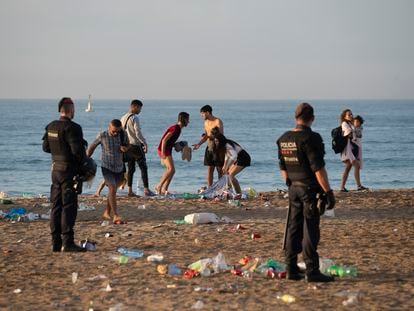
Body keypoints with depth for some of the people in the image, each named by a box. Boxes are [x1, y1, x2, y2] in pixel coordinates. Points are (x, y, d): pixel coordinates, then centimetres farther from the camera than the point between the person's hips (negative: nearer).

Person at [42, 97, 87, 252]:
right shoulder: (72, 128, -17)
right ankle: (67, 242, -8)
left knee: (56, 206, 10)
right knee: (69, 206, -6)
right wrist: (84, 161, -4)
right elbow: (77, 150, -22)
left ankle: (56, 242, 12)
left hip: (55, 169, 8)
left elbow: (46, 147, 16)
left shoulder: (51, 127, 8)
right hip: (69, 170, -8)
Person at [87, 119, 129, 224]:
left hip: (119, 168, 4)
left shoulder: (123, 135, -6)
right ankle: (116, 216, -21)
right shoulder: (102, 136, -13)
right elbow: (92, 147, 1)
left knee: (113, 190, 15)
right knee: (112, 189, -18)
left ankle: (107, 213, 33)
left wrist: (125, 148, -13)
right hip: (107, 167, -4)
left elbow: (127, 145, 12)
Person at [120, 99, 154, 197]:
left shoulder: (123, 118, 12)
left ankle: (130, 191, 6)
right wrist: (145, 143, -12)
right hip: (136, 145, -8)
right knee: (143, 168, -1)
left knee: (131, 169, 10)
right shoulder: (134, 118, -13)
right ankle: (146, 190, -4)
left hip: (127, 146, 8)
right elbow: (138, 133, -18)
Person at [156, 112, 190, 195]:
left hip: (168, 151, 10)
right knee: (171, 169, -17)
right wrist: (163, 153, -24)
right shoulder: (175, 128, -16)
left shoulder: (178, 129, 14)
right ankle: (159, 186, -15)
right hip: (164, 150, -10)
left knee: (171, 170, 7)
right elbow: (164, 140, -22)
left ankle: (164, 190, 7)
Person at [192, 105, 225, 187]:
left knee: (220, 170, -2)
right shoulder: (206, 122, 13)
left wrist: (209, 136, -26)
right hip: (209, 148, 7)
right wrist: (199, 144, 5)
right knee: (209, 169, 5)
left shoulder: (218, 122, -11)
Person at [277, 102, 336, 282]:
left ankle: (291, 270, 13)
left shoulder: (283, 139, 7)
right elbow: (318, 168, -19)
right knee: (310, 231, -4)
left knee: (293, 228, 11)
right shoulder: (310, 138, -16)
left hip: (294, 188, 7)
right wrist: (328, 192, -16)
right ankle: (312, 272, -3)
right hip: (311, 189, -7)